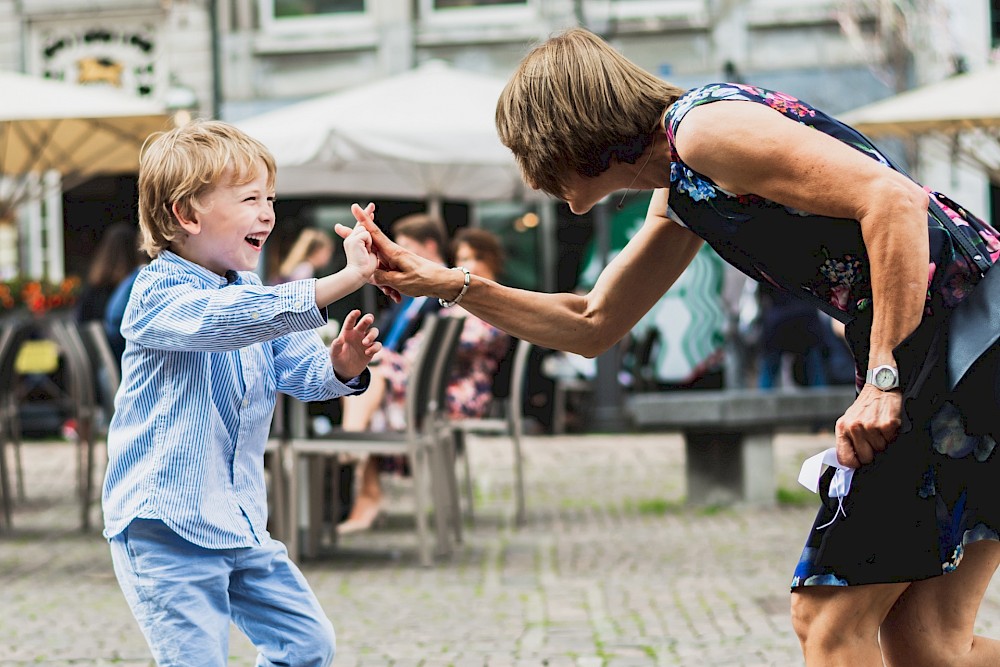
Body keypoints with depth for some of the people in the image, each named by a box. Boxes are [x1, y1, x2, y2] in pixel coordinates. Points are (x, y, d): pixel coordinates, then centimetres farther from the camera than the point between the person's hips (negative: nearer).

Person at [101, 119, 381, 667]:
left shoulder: (254, 293, 11)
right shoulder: (158, 294, -16)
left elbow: (299, 371, 7)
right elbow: (223, 319, -35)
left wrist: (339, 366, -19)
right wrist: (342, 280, -40)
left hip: (240, 524, 8)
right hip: (165, 528, -8)